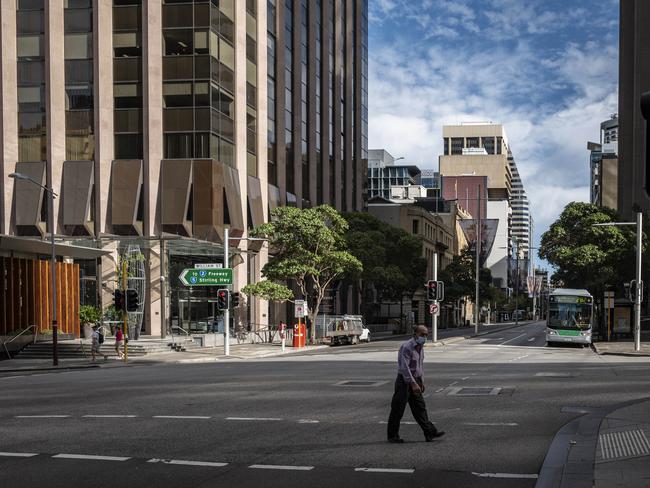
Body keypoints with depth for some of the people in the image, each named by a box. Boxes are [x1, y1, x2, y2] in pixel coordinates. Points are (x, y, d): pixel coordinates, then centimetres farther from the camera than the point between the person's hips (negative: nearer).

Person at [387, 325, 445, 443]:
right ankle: (392, 436, 8)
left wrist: (421, 381, 21)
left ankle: (430, 433, 8)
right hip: (404, 381, -9)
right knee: (397, 409, -1)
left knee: (420, 407, 7)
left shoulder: (420, 347, 11)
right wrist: (413, 384, -31)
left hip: (415, 381, 9)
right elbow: (405, 367, -26)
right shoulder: (407, 347, -19)